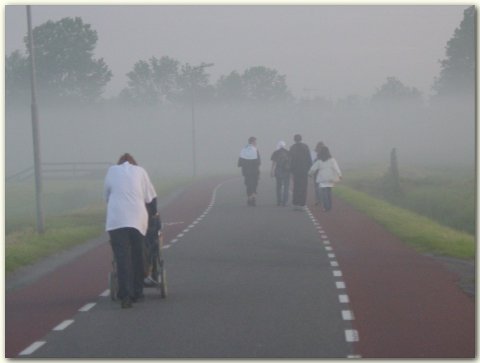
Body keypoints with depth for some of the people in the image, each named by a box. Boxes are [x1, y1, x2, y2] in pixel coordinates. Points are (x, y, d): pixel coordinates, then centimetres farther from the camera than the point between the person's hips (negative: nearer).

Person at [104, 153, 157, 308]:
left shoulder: (112, 171, 15)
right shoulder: (140, 171, 14)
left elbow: (107, 195, 18)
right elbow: (150, 196, 15)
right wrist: (153, 213, 29)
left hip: (116, 219, -1)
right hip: (137, 219, 1)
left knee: (122, 258, -6)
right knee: (137, 257, 13)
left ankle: (125, 294, -19)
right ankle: (137, 292, 18)